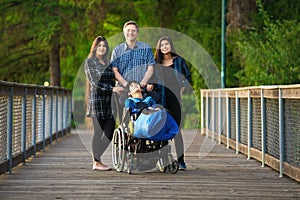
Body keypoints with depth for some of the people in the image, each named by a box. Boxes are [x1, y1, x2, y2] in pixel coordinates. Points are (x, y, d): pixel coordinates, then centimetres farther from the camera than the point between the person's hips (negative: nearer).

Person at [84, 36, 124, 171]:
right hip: (96, 99, -6)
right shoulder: (89, 62, 0)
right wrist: (112, 88, -17)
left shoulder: (108, 63, 19)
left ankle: (97, 157, 14)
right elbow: (94, 82, -10)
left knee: (109, 132, 1)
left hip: (109, 100, 6)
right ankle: (96, 162, 3)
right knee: (98, 132, -4)